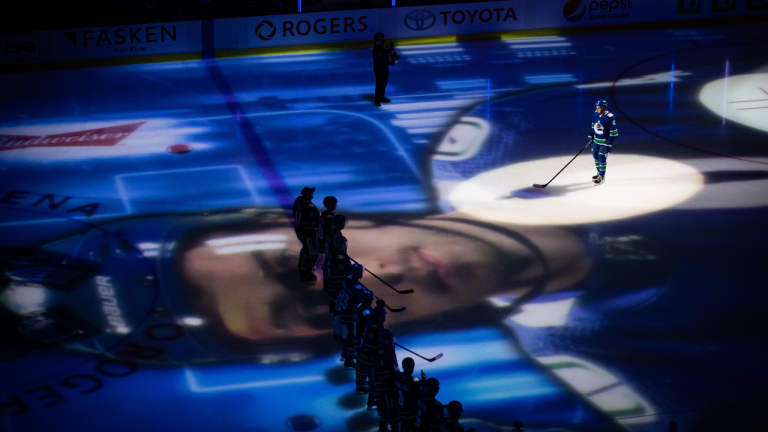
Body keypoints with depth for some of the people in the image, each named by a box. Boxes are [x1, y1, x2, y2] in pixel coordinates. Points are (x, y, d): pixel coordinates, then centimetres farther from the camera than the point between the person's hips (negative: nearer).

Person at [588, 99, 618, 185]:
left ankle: (602, 178, 9)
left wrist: (609, 144, -18)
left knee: (602, 158, -5)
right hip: (596, 140, 7)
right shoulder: (595, 114, -4)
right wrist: (591, 136, 16)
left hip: (605, 141, -7)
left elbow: (613, 132, -19)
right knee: (595, 156, 15)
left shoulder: (610, 117, -23)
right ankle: (599, 173, 35)